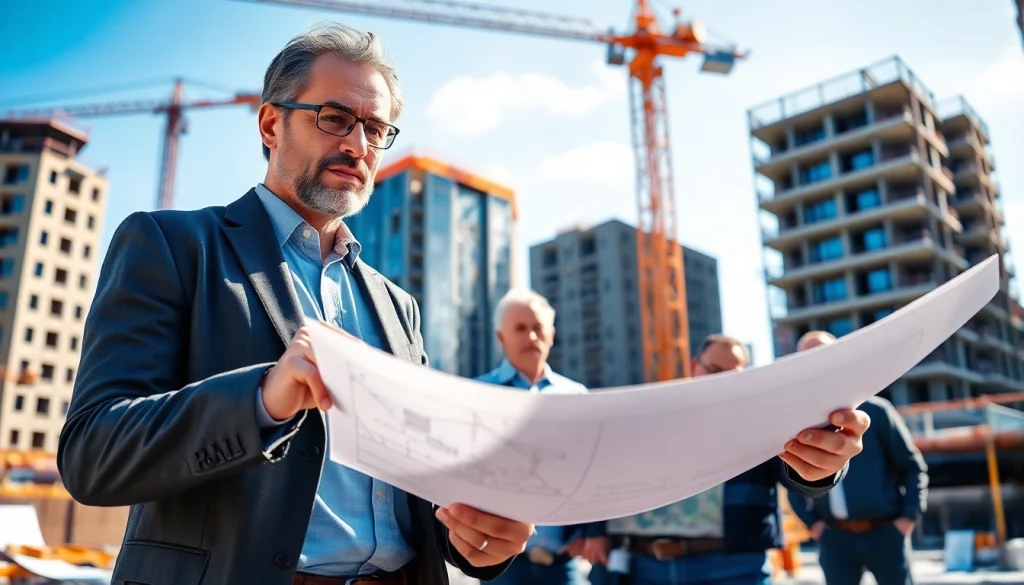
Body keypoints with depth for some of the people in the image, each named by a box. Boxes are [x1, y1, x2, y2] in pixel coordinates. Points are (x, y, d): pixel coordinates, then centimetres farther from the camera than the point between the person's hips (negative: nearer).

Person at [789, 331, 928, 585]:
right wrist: (811, 522, 3)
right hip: (835, 538, 2)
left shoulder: (875, 411, -3)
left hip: (885, 532, -1)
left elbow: (913, 466, 2)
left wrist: (910, 517, -5)